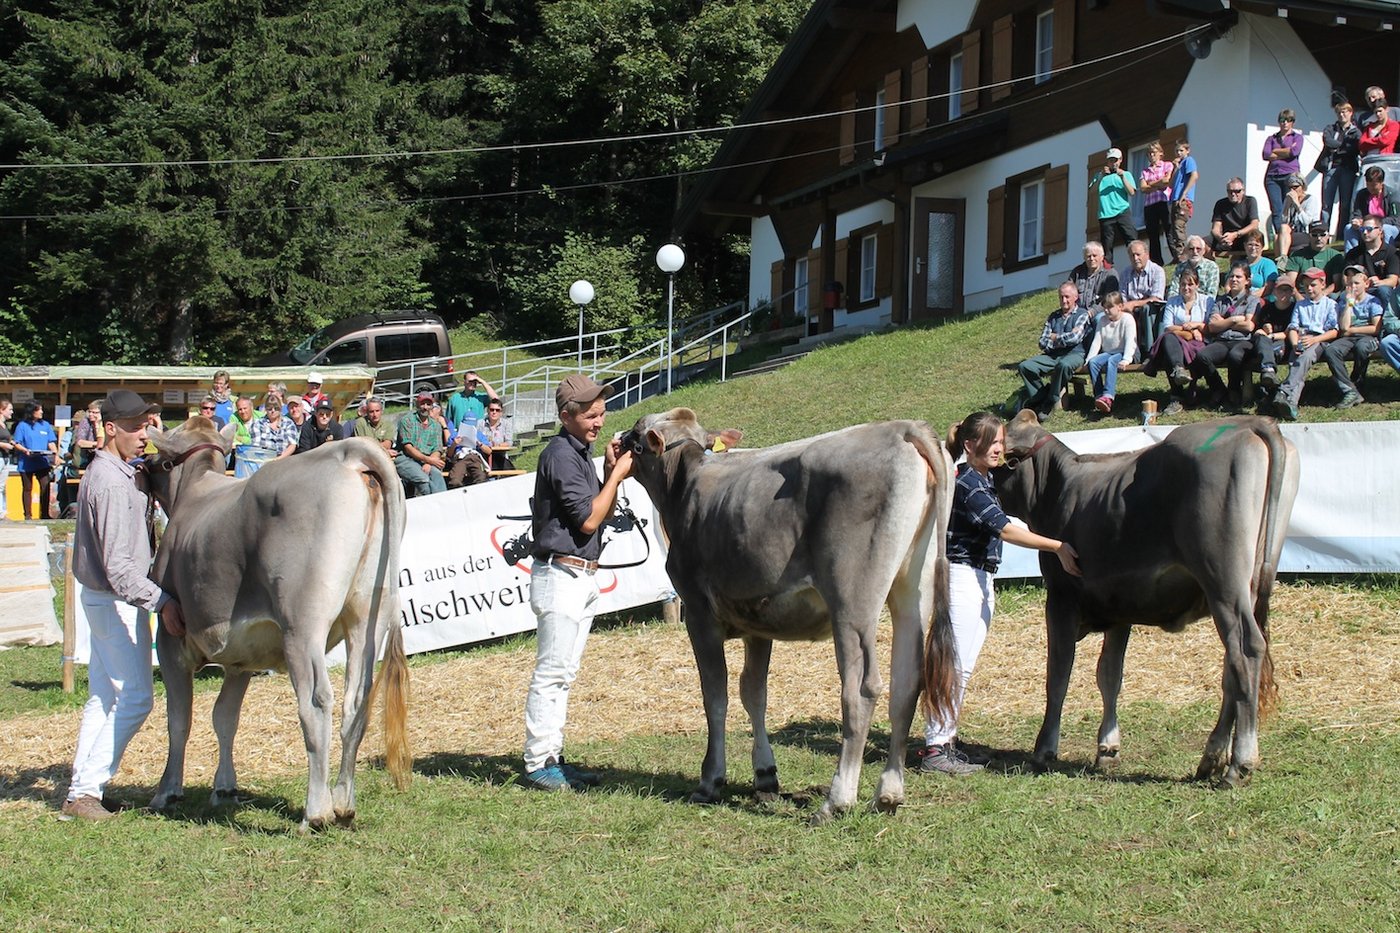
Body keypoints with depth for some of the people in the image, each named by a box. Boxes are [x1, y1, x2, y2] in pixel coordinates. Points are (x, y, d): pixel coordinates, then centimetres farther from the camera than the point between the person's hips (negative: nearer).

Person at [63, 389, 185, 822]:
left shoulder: (108, 473, 11)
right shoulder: (113, 483, -21)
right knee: (135, 698, -6)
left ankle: (82, 789, 17)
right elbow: (117, 564, -25)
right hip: (118, 602, -10)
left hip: (103, 600, 10)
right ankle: (85, 791, -4)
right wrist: (161, 602, -27)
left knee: (103, 697, 13)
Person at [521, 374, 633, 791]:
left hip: (583, 576, 10)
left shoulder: (581, 452, 15)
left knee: (563, 673, 12)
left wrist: (610, 472, 4)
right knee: (551, 671, -8)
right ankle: (538, 764, -5)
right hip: (560, 573, -10)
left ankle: (552, 758, 16)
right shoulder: (560, 454, -14)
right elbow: (587, 520, -17)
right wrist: (617, 475, -10)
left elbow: (603, 514, 17)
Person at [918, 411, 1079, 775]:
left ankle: (944, 739, 16)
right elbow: (1004, 529, -23)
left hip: (980, 581, 10)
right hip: (962, 577, -10)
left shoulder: (983, 481, 15)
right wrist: (1057, 546, -25)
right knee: (957, 665, -11)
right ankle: (935, 749, -10)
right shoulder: (967, 483, -16)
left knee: (961, 666, 11)